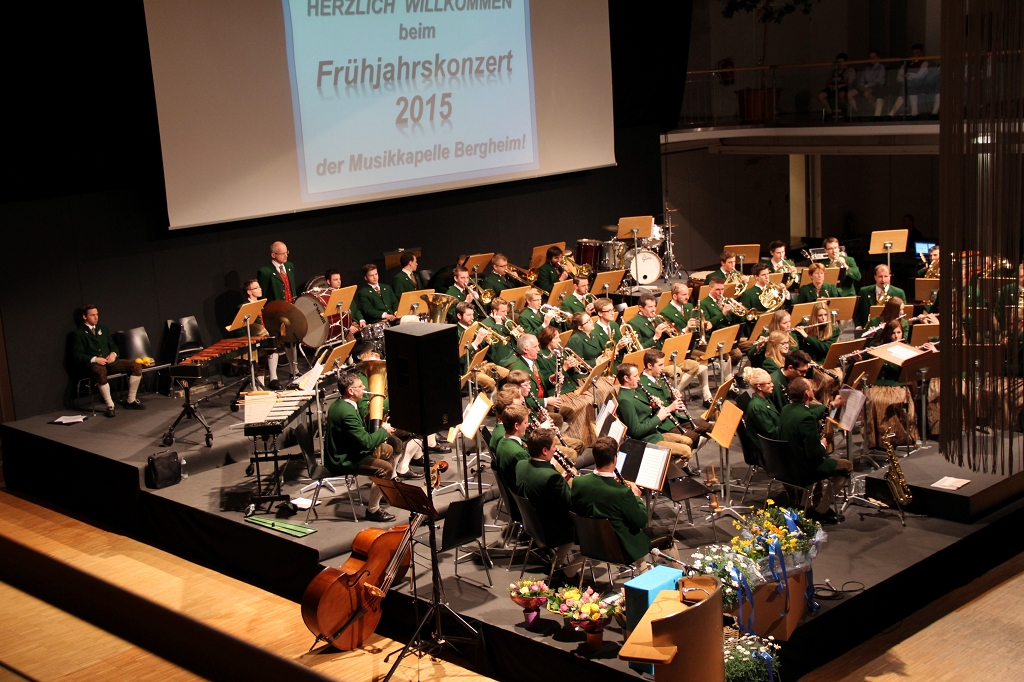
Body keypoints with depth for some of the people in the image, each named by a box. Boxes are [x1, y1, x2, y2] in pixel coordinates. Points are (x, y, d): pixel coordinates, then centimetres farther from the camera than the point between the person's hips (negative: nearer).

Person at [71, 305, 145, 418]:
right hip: (91, 364, -6)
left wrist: (113, 353, -2)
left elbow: (113, 346, 23)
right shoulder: (78, 333, 2)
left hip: (109, 361, 6)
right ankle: (110, 406, -34)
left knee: (136, 366, -13)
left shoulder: (103, 329, 21)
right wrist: (95, 359, -20)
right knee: (100, 372, -43)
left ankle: (131, 400, -4)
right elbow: (78, 355, -6)